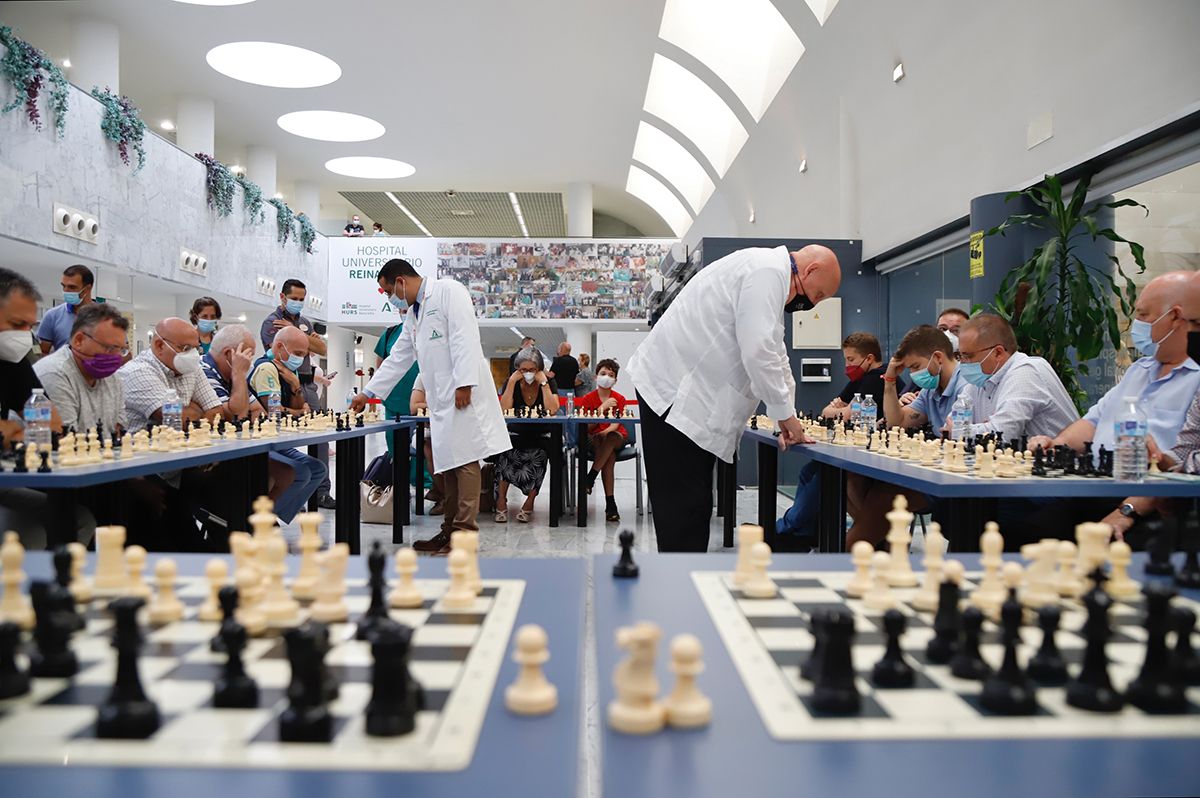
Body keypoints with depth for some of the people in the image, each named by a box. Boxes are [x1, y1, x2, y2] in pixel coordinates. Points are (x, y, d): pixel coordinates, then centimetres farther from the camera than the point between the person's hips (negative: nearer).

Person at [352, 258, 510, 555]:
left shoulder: (449, 291, -4)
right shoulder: (414, 314, 23)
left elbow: (464, 337, -15)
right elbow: (397, 359, 27)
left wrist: (464, 383, -22)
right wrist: (368, 393, 27)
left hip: (464, 393, -9)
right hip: (442, 399, 9)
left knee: (464, 460, -9)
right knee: (448, 463, 8)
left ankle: (465, 532, -7)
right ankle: (450, 530, 13)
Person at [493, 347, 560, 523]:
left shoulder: (549, 382, -1)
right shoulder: (512, 383, 3)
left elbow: (553, 410, -18)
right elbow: (504, 410, -14)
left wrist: (543, 382, -17)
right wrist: (512, 381, -14)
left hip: (541, 436, -1)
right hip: (517, 435, 1)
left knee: (539, 454, -34)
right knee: (505, 450, -32)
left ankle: (529, 502, -17)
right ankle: (501, 500, -21)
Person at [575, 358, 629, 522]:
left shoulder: (620, 399, 4)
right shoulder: (587, 399, 2)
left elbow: (615, 424, -9)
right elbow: (587, 427, -11)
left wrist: (604, 432, -30)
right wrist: (603, 407, -19)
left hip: (617, 438, 0)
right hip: (593, 439, 0)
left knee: (610, 438, -37)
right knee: (610, 455, -34)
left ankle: (590, 479, -32)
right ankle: (610, 504, -38)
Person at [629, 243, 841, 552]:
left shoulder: (769, 274, 20)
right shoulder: (768, 270, -13)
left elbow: (774, 354, 25)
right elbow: (758, 353, -21)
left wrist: (787, 418, 19)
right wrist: (785, 412, -9)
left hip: (689, 394, 10)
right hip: (673, 391, -10)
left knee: (695, 508, 11)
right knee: (684, 512, -8)